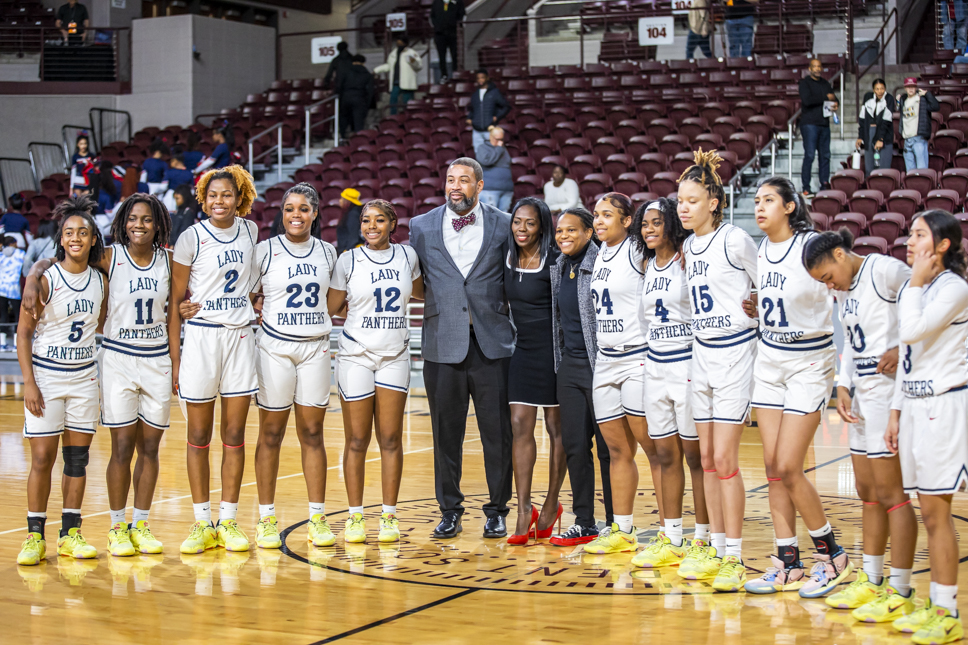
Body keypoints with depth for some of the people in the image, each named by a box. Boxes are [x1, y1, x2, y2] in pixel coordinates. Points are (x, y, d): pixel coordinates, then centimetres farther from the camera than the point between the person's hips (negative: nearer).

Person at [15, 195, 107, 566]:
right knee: (43, 458, -5)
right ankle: (35, 536, 4)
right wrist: (29, 383, -13)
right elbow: (23, 332, -7)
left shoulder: (101, 282, 4)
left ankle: (70, 534, 13)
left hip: (85, 377, 4)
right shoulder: (46, 279, -9)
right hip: (45, 375, -4)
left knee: (78, 458, 5)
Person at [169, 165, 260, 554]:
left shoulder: (250, 231, 6)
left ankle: (229, 521, 12)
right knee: (199, 436, 3)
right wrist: (174, 358, -7)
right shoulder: (191, 238, -5)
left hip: (241, 336, 3)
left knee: (234, 435, 4)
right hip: (201, 337, -3)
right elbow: (175, 301, -4)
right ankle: (202, 523, 10)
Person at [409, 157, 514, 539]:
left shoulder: (504, 226, 5)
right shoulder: (421, 227, 8)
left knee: (498, 432, 2)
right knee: (446, 433, 6)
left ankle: (497, 511, 14)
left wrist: (514, 328, 5)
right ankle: (450, 511, 18)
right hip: (442, 345, 1)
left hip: (492, 343, -1)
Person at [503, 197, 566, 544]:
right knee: (520, 425, -1)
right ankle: (524, 510, 0)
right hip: (523, 349, 6)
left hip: (552, 350, -6)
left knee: (556, 427, 5)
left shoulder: (553, 262, -14)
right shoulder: (508, 258, 3)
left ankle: (551, 505, 17)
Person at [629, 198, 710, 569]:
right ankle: (671, 538, 14)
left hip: (687, 363, -6)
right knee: (666, 455, 9)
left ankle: (703, 538, 6)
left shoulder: (686, 260, -7)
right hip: (655, 366, 6)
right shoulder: (647, 265, 13)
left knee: (695, 455, -1)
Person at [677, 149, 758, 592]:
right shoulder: (688, 247, 9)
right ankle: (716, 549, 17)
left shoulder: (735, 240, -12)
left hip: (735, 353, -7)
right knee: (707, 459, 9)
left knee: (724, 459, -9)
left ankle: (734, 558, -3)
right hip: (702, 354, 7)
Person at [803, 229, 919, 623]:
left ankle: (900, 593, 1)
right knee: (867, 492, 14)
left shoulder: (885, 270, -13)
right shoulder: (843, 290, 14)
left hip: (891, 390, -9)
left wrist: (903, 349, -19)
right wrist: (844, 388, 9)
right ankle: (871, 582, 25)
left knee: (889, 492, -6)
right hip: (862, 394, 9)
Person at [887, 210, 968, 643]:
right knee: (930, 513, 10)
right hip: (916, 405, 8)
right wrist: (896, 412, 17)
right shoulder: (913, 289, 15)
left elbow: (912, 331, -24)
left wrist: (917, 283, -12)